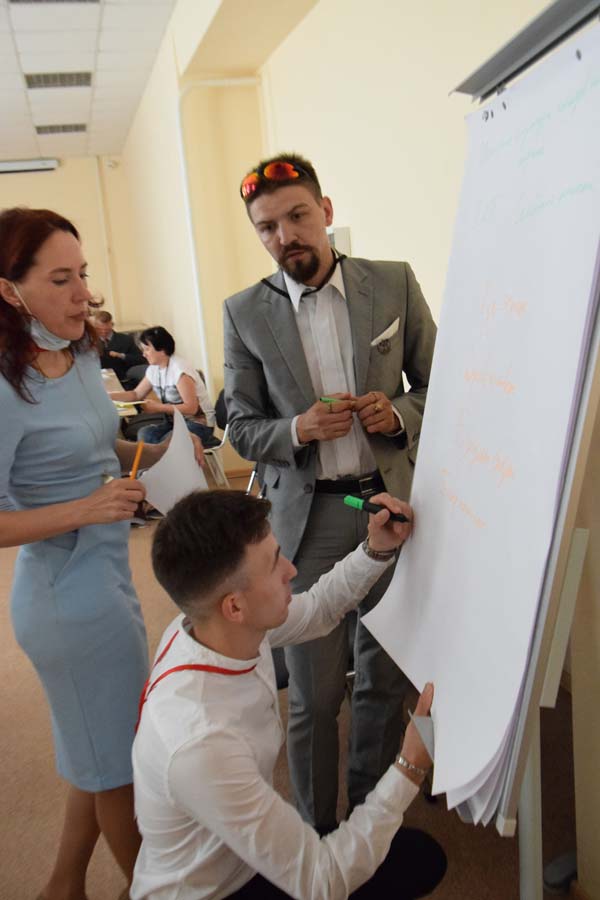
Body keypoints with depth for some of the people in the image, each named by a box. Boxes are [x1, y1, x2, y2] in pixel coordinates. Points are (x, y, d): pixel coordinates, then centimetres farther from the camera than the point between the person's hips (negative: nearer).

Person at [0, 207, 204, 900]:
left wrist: (156, 453, -2)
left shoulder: (81, 356, 4)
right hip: (69, 593, -9)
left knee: (101, 748, 24)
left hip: (104, 576, 9)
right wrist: (85, 509, -30)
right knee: (118, 761, 13)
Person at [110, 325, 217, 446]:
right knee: (144, 434, -20)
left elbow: (191, 408, -22)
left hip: (198, 423, -7)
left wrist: (158, 407, -19)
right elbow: (136, 394, 16)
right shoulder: (153, 369, 6)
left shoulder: (179, 369, -19)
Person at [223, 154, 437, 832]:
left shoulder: (395, 283, 2)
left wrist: (402, 412, -14)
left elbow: (437, 385, 8)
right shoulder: (245, 312, 0)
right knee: (314, 695, 7)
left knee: (386, 678, 15)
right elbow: (241, 427, 4)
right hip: (307, 516, -1)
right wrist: (296, 430, -16)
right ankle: (316, 833, 30)